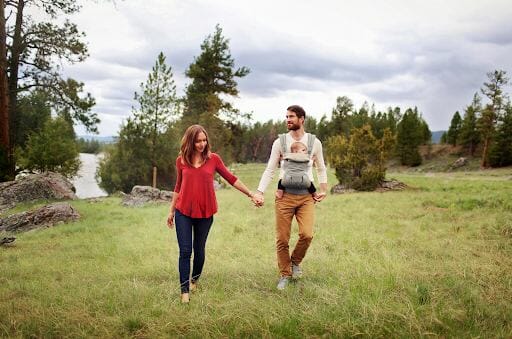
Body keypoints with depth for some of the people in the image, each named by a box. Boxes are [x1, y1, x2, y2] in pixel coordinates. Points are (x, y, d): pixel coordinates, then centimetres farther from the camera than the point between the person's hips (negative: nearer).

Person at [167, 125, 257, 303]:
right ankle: (184, 291, 5)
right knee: (185, 251, -3)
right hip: (183, 212, 0)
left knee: (199, 250, 12)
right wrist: (171, 211, 15)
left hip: (205, 213, 0)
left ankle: (194, 281, 35)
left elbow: (231, 178, 5)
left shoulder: (213, 158, 0)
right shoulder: (181, 160, 2)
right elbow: (178, 187, 12)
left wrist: (250, 194, 3)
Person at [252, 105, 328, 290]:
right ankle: (285, 275, 21)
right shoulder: (280, 142, 1)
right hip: (285, 195, 0)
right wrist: (259, 192, -10)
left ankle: (296, 261, 16)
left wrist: (323, 190, 8)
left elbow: (321, 169, 16)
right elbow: (269, 170, 0)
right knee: (282, 239, 1)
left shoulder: (314, 142, 4)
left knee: (307, 234, -15)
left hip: (306, 196, 0)